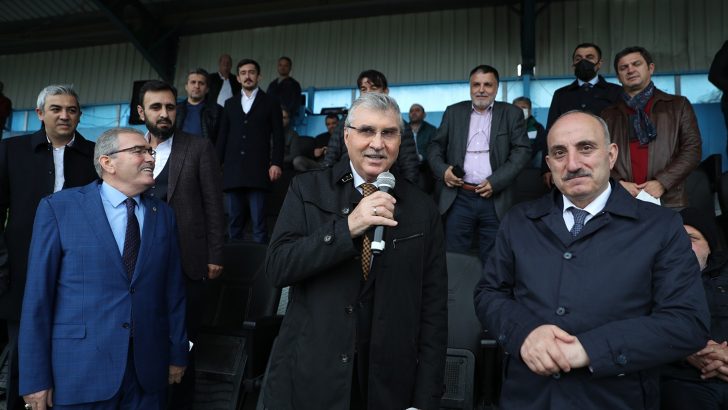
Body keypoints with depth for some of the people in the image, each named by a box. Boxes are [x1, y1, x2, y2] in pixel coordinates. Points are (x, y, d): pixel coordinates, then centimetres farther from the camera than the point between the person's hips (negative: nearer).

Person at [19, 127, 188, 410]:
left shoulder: (163, 214, 5)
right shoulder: (58, 208, -5)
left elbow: (173, 291, 6)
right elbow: (38, 295, -6)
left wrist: (177, 353, 8)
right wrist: (34, 377, -6)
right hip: (81, 369, -3)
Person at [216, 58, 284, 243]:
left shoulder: (270, 103, 11)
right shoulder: (230, 104, 20)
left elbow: (278, 136, 3)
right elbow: (222, 136, 17)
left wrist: (276, 163, -9)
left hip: (258, 171, -3)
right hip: (232, 171, 4)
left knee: (258, 222, -7)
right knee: (234, 221, 5)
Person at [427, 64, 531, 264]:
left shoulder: (512, 114, 7)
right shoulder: (454, 112, 12)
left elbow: (522, 150, -1)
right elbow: (436, 145, 13)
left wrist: (495, 181, -12)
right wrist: (442, 169, -7)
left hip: (495, 200, -1)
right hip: (458, 198, 1)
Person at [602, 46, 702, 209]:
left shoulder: (678, 105, 11)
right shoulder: (608, 114, 13)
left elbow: (692, 149, 3)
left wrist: (662, 182, -10)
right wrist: (618, 183, -11)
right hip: (621, 202, 1)